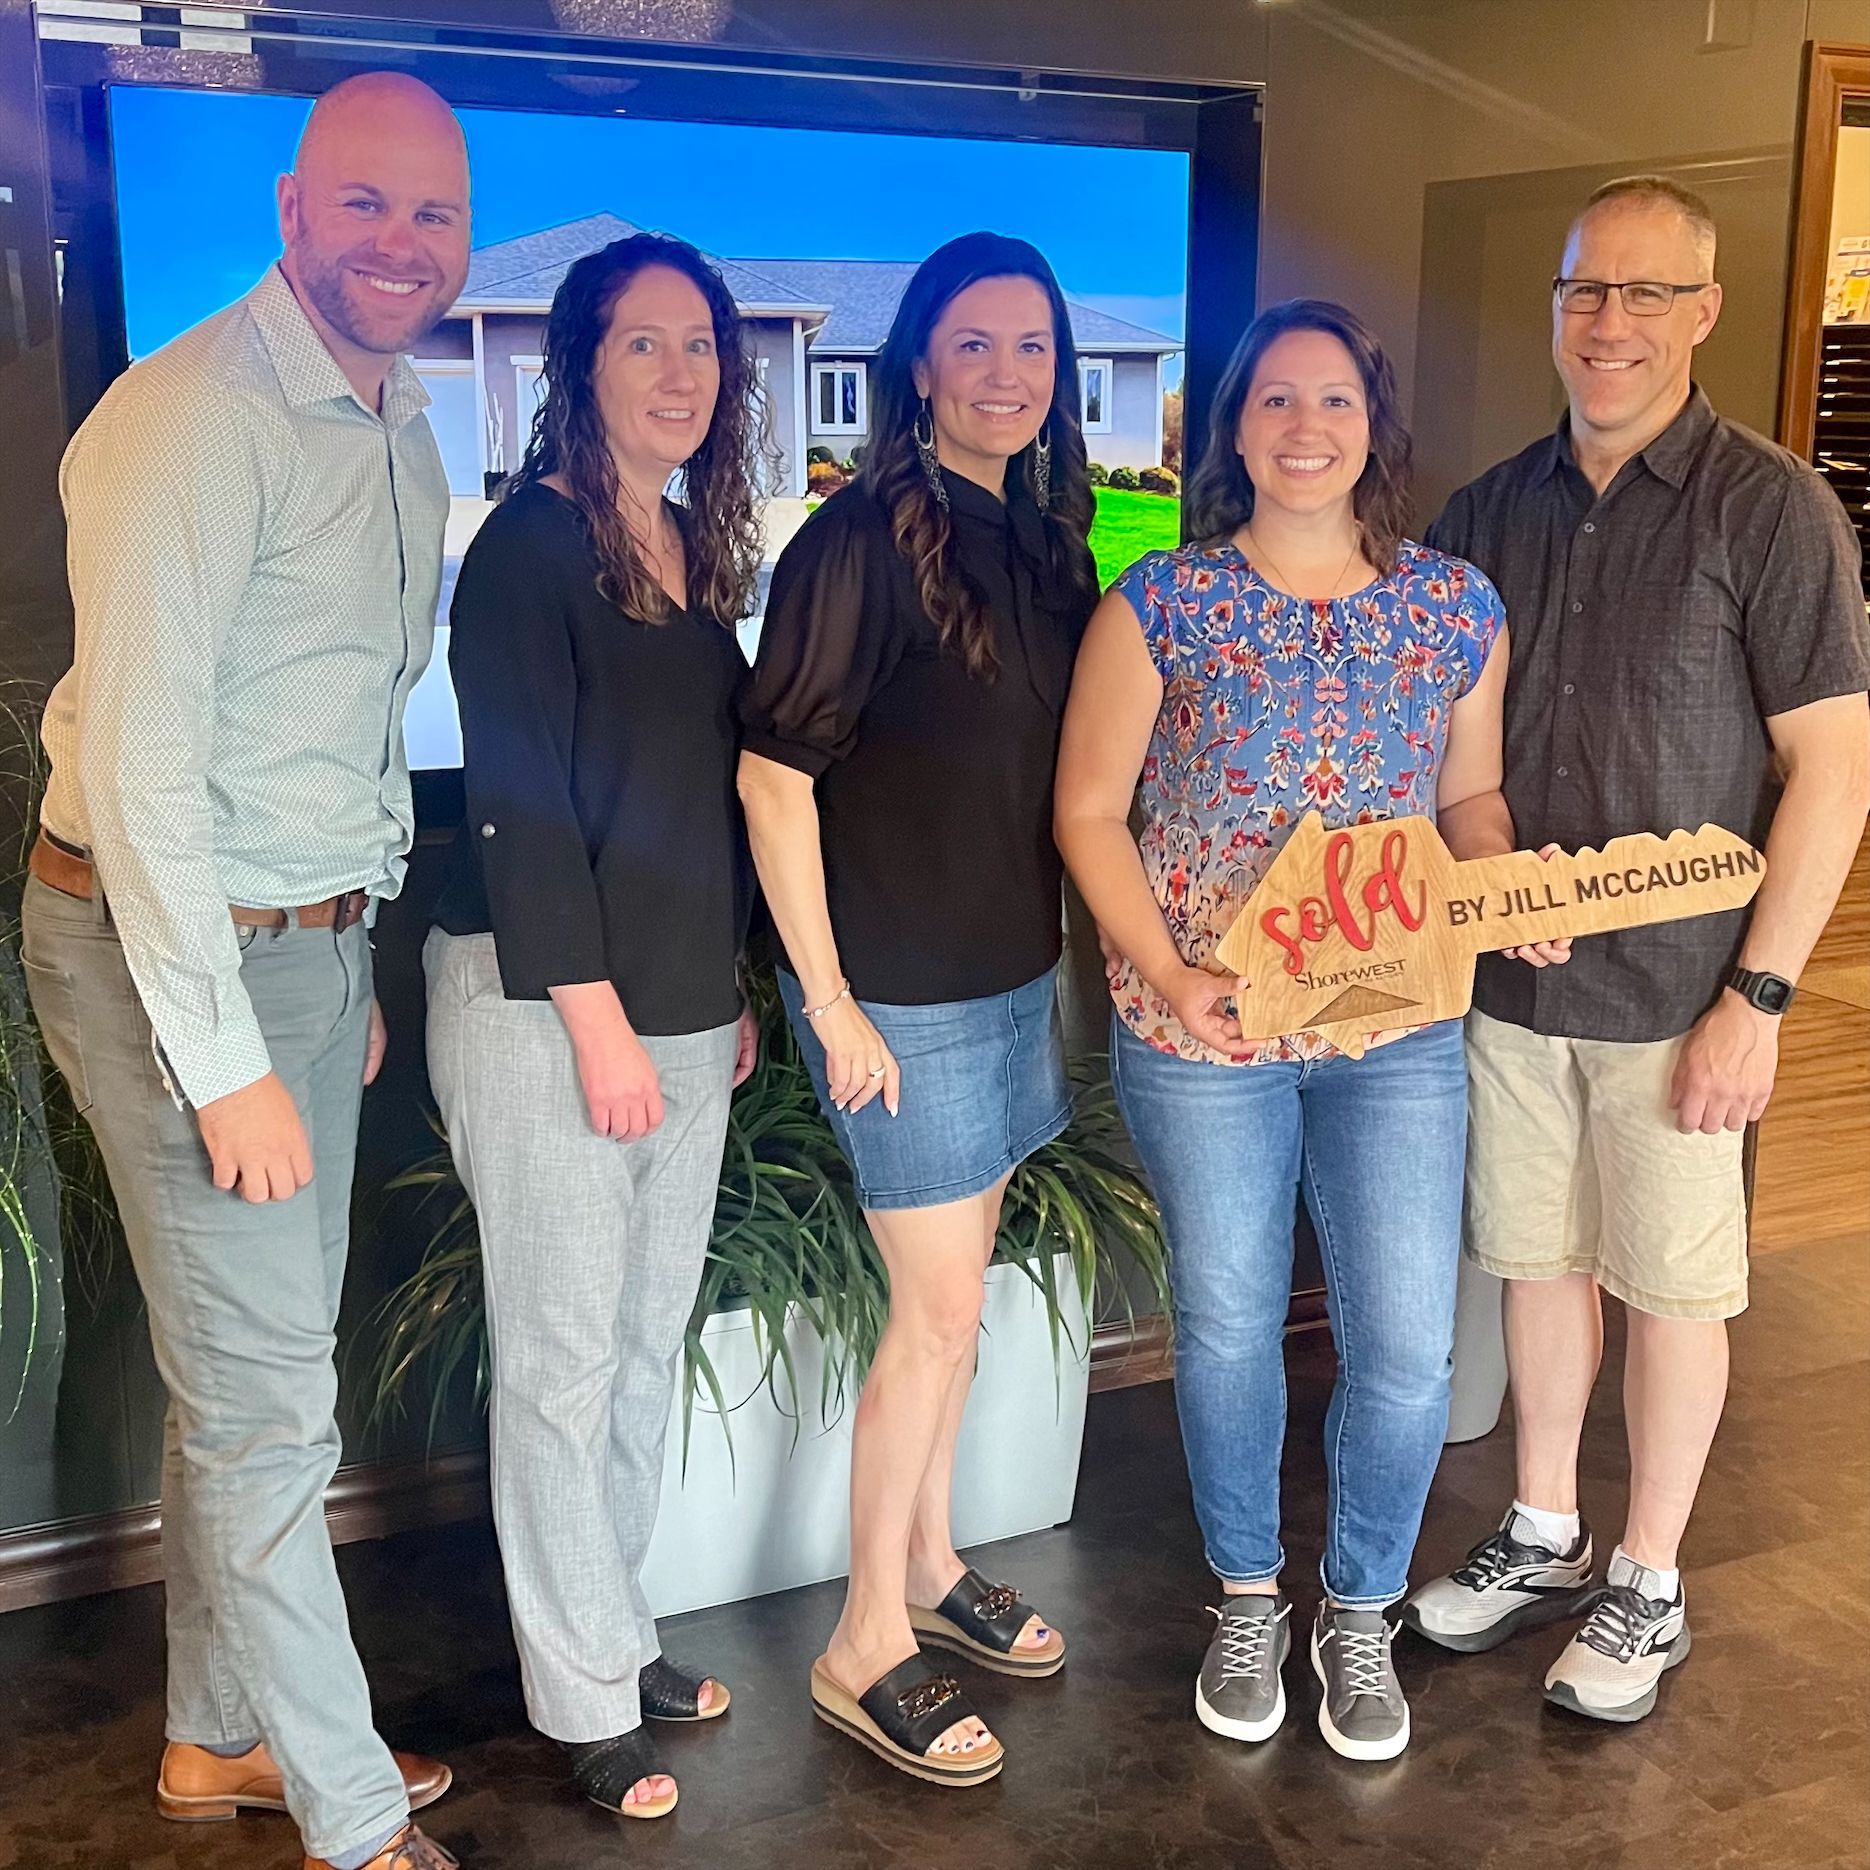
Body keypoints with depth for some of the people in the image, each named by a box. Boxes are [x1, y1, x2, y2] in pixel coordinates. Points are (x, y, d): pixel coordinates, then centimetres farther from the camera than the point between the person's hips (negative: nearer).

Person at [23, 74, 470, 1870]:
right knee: (263, 1401, 0)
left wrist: (352, 968, 16)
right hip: (173, 956, -9)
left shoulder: (404, 436, 11)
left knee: (260, 1371, 17)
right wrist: (222, 1060, -20)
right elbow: (140, 758, -21)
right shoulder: (196, 416, -17)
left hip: (309, 943, 9)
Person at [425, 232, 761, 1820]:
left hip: (684, 1009, 7)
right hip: (546, 1006, -7)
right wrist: (598, 1021, -16)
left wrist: (732, 989, 15)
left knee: (651, 1342, 15)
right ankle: (586, 1695, 18)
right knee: (565, 1357, 3)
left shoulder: (701, 550, 12)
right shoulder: (533, 544, -10)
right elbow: (518, 807, -15)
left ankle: (620, 1626, 31)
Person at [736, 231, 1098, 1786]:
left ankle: (929, 1564, 36)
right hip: (901, 989, -7)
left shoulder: (1045, 538, 8)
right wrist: (829, 1001, -18)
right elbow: (774, 773, -17)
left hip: (1015, 969, 7)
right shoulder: (863, 540, -16)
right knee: (941, 1311, -1)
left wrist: (1062, 948, 15)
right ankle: (866, 1648, 16)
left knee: (956, 1287, 17)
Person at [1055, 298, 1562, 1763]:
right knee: (1229, 1326, 13)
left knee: (1407, 1347, 4)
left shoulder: (1457, 607, 2)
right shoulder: (1161, 606, -5)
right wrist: (1167, 978, -14)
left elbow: (1471, 792, 13)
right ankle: (1247, 1599, 37)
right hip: (1202, 1033, -1)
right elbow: (1090, 812, -3)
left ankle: (1361, 1612, 31)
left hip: (1398, 1034, 2)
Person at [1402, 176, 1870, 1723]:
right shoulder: (1495, 509, 6)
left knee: (1671, 1286, 9)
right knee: (1541, 1260, 16)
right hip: (1510, 978, 5)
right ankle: (1542, 1538, 35)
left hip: (1675, 997, -4)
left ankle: (1649, 1587, 27)